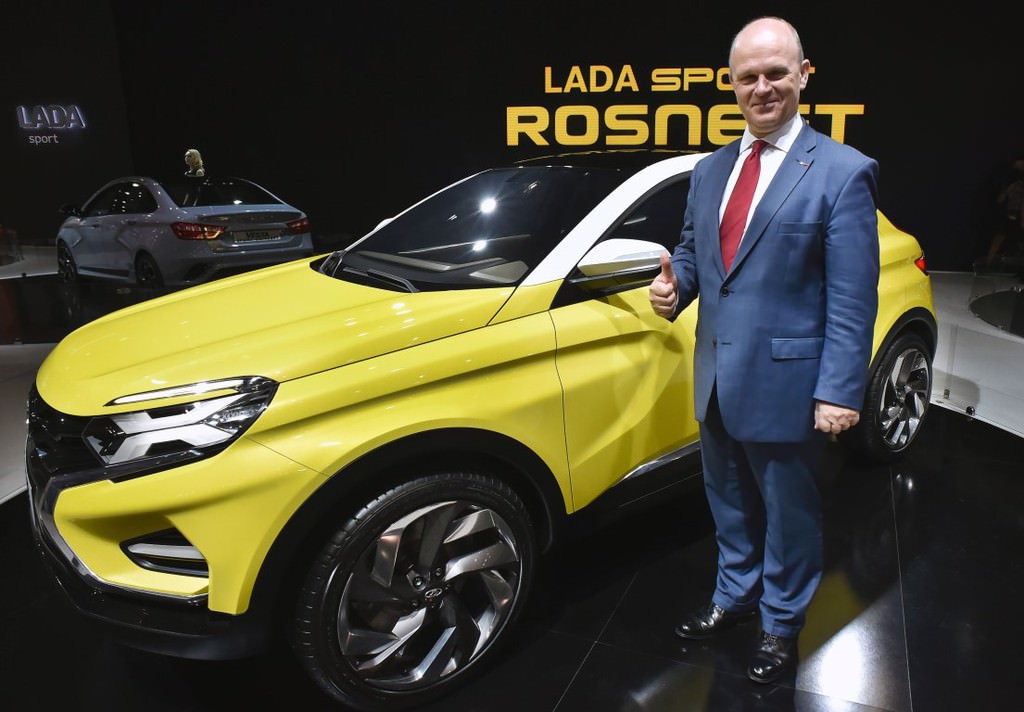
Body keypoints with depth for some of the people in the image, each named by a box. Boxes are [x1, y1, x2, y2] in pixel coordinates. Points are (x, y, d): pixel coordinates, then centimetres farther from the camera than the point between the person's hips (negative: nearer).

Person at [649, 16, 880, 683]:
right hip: (717, 379, 6)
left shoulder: (843, 172, -10)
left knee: (788, 513, 13)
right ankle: (735, 596, 46)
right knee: (729, 504, 22)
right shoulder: (710, 170, 8)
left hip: (787, 381, -6)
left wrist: (840, 391, -17)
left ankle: (782, 624, 36)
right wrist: (674, 284, -5)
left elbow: (853, 298, -13)